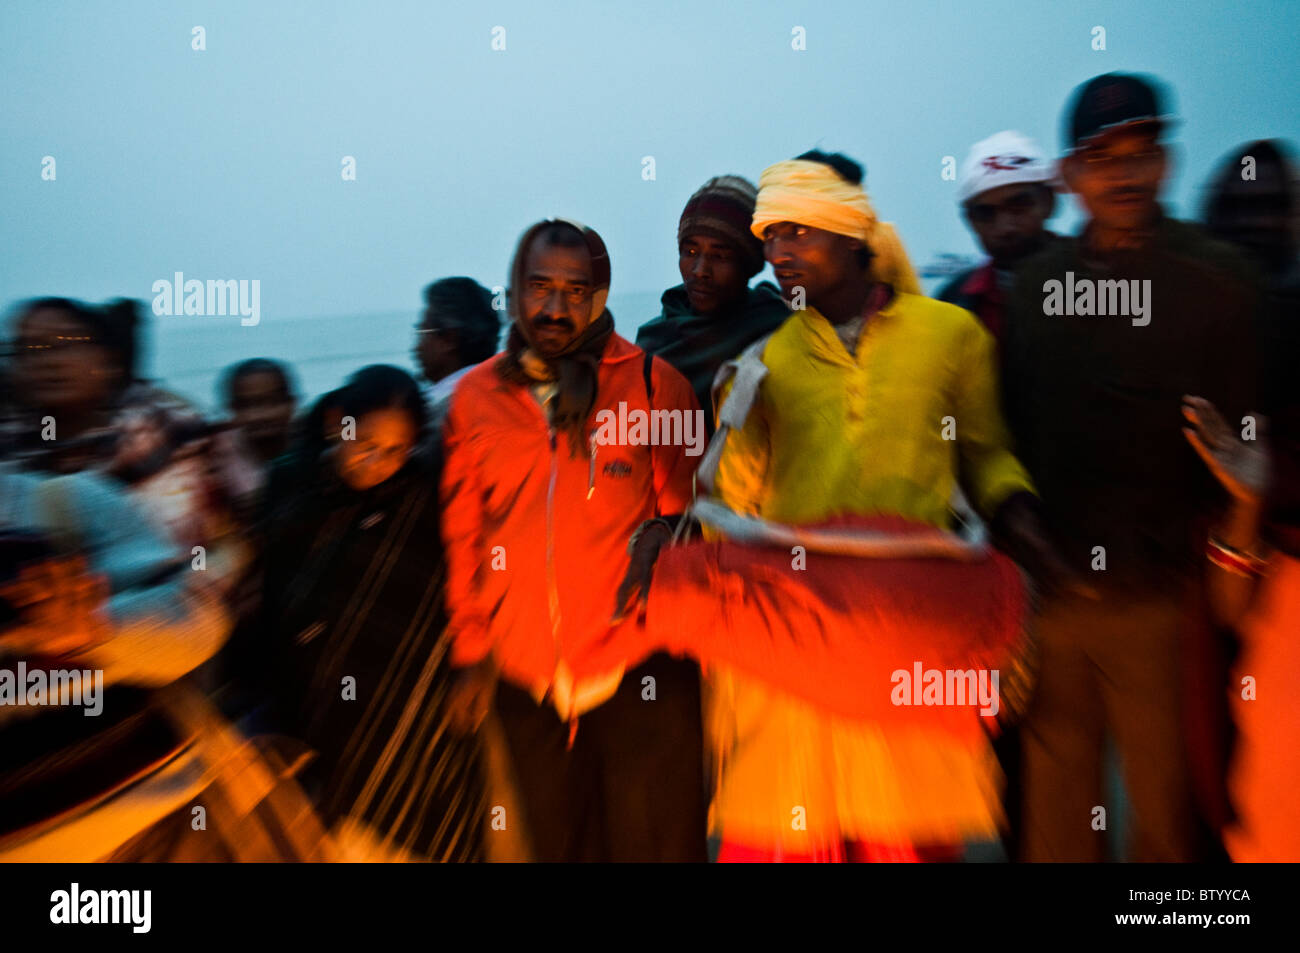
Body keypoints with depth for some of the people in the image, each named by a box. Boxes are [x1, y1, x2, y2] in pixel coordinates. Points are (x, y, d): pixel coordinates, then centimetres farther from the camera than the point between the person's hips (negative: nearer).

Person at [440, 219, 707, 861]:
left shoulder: (653, 384, -3)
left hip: (638, 675, -2)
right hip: (526, 682, 3)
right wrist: (473, 652, 9)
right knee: (558, 847, 16)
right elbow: (463, 539, 11)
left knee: (654, 845, 7)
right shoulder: (473, 399, 6)